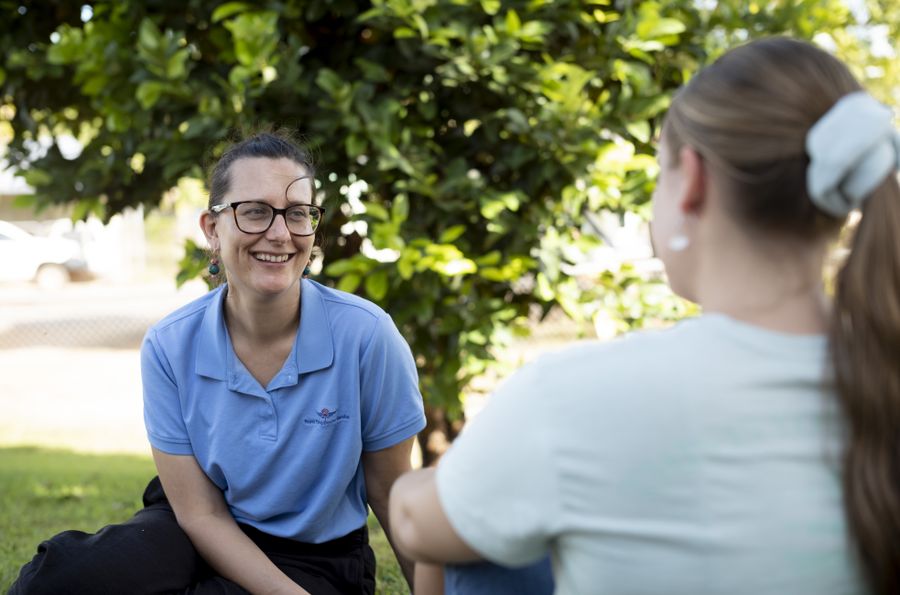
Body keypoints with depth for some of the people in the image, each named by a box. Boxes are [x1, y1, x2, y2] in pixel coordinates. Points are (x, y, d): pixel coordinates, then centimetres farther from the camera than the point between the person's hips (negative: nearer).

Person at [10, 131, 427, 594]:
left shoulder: (366, 335, -19)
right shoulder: (170, 347, -13)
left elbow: (392, 500, -6)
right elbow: (200, 512, -10)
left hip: (316, 558, -2)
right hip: (204, 538, 2)